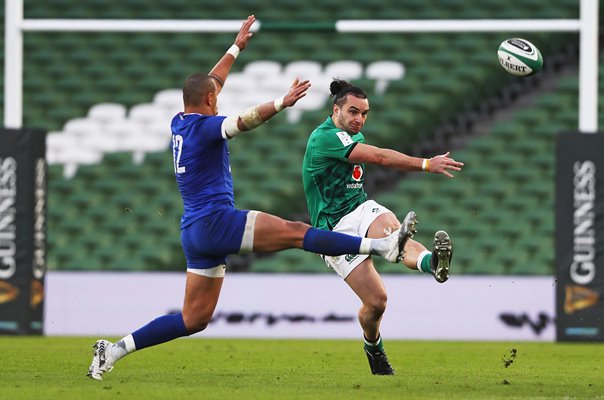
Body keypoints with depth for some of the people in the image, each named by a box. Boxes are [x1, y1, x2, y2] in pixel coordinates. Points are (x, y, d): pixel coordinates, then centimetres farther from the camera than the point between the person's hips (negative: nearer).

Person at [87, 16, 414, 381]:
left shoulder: (180, 124, 17)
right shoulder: (203, 126, -8)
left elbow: (209, 84, 33)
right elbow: (244, 121, -29)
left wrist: (237, 47, 42)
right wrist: (281, 104, -42)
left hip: (195, 234, 9)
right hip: (215, 221, -9)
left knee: (195, 319, 10)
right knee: (295, 232, -16)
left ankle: (115, 349, 7)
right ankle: (383, 246, -26)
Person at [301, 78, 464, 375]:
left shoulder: (354, 137, 13)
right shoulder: (325, 137, -17)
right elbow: (378, 157, -27)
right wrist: (426, 164, -29)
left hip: (362, 209, 6)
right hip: (336, 228, -6)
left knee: (392, 229, -33)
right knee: (376, 301, -13)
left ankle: (431, 262, -66)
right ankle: (373, 345, 19)